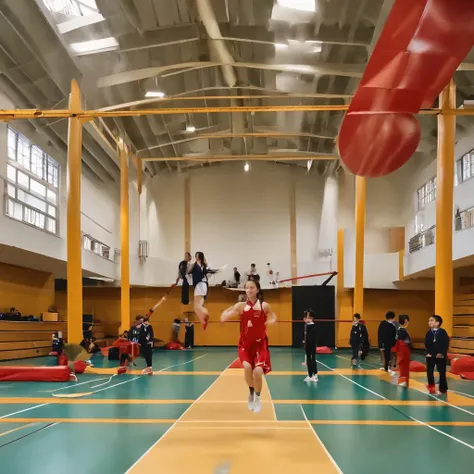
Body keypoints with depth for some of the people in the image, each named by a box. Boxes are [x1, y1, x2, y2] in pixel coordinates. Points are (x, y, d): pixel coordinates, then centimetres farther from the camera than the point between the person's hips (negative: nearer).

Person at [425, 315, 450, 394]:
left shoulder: (443, 332, -10)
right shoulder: (429, 333, 2)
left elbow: (446, 344, -13)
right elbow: (426, 344, 3)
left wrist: (442, 353, -19)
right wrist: (428, 352, -8)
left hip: (440, 356, -4)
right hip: (430, 356, 4)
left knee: (442, 372, 6)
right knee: (429, 371, 4)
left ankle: (443, 388, 17)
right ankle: (431, 387, 18)